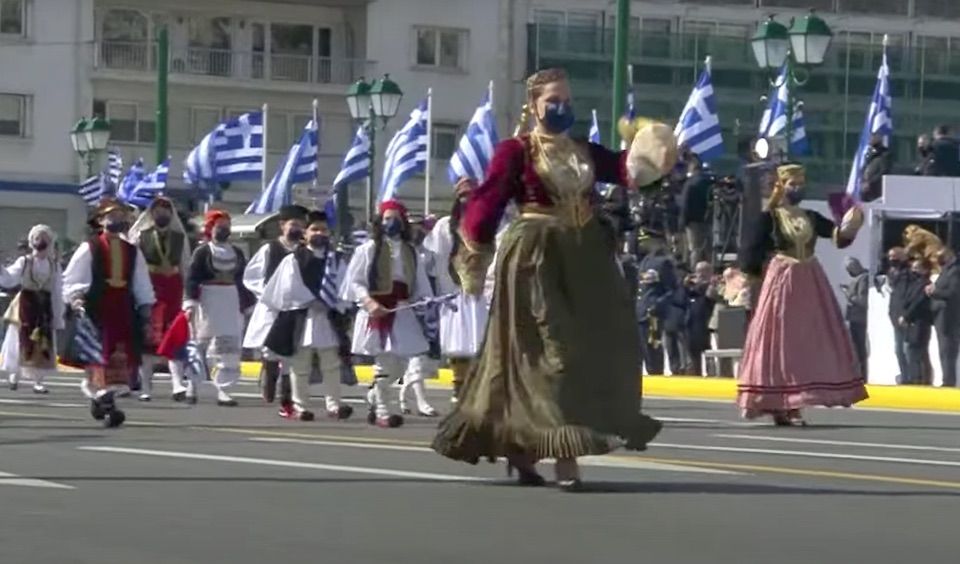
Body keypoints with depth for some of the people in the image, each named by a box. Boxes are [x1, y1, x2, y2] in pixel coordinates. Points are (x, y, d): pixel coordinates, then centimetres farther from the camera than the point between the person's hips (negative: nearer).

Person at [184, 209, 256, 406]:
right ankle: (192, 388, 13)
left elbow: (244, 279, 17)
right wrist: (190, 303, -20)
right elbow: (192, 279, -10)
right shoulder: (202, 252, -4)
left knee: (230, 350, 0)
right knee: (200, 347, 3)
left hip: (232, 305, 5)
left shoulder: (237, 253, 13)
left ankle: (223, 391, 3)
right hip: (208, 305, -5)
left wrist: (250, 304, 15)